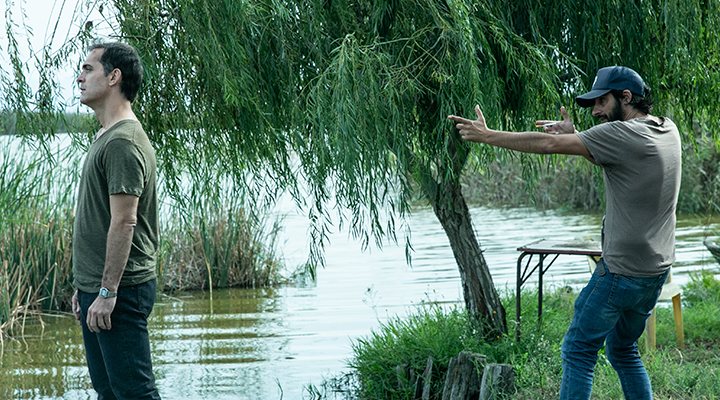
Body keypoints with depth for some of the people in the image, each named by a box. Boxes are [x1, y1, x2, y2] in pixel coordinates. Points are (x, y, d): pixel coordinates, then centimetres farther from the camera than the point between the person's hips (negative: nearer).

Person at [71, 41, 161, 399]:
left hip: (120, 291, -11)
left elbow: (124, 223, -21)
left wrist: (107, 292, -23)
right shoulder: (105, 138, 17)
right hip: (96, 289, 11)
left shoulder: (123, 142, -16)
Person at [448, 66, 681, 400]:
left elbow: (548, 144, -15)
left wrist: (487, 135, -9)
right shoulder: (667, 130, 7)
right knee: (623, 350, 20)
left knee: (579, 350, 0)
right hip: (657, 270, 8)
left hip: (622, 270, -8)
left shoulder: (622, 135, -17)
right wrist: (575, 136, 4)